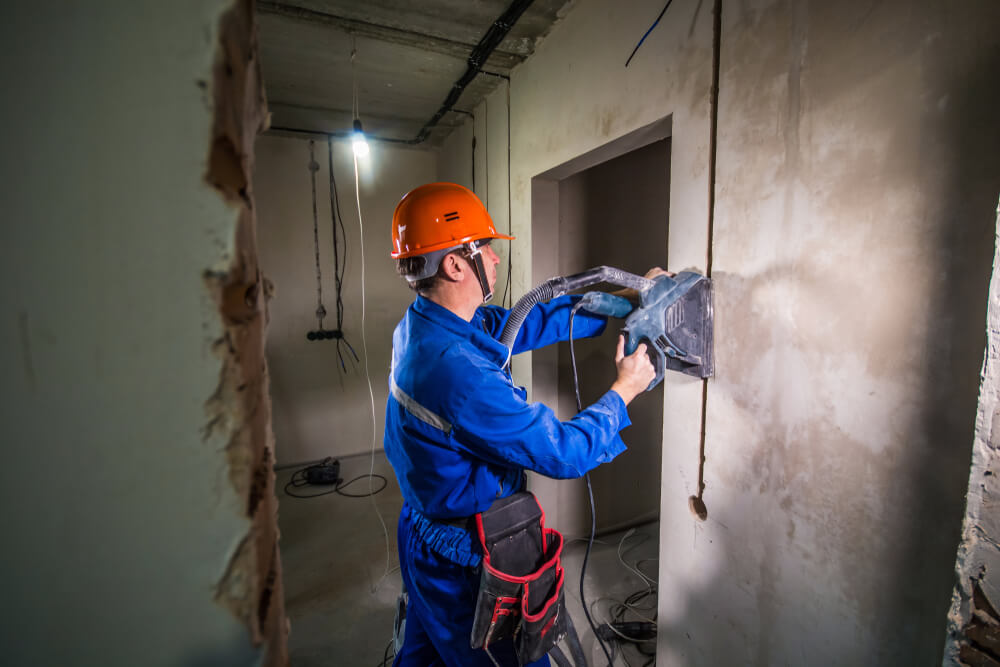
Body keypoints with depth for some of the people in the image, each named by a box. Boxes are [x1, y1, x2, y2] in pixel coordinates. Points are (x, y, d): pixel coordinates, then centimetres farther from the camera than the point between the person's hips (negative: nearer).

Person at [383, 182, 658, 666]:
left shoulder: (421, 323, -7)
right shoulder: (458, 370, -36)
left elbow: (528, 322, -2)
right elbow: (565, 453, -27)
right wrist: (623, 391, -11)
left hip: (425, 531, 8)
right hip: (466, 559, -8)